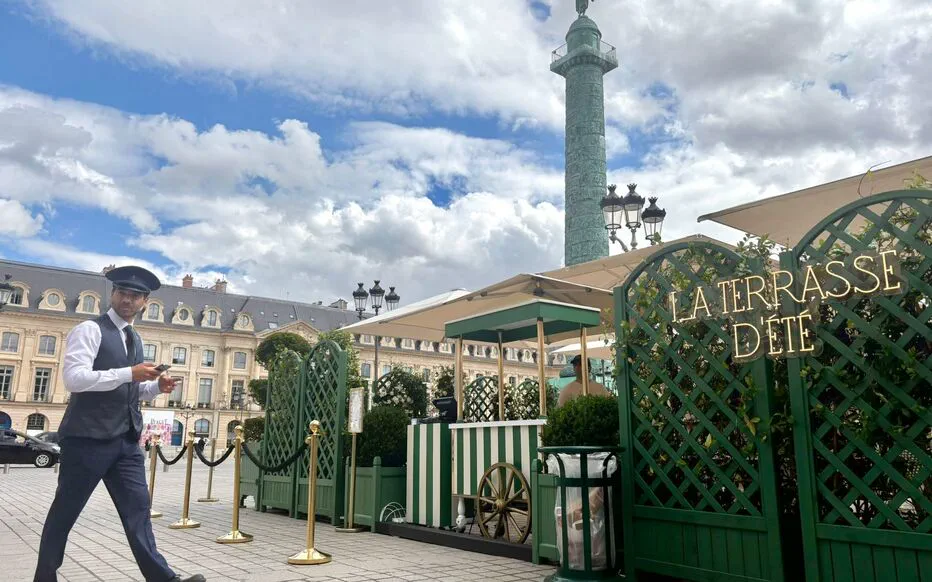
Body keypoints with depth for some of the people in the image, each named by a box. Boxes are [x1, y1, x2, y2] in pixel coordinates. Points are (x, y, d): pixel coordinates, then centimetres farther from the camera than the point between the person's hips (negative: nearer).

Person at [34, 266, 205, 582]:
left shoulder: (135, 339, 16)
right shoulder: (89, 330, -7)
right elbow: (73, 378, -20)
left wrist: (156, 386, 3)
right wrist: (129, 373, -23)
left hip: (126, 440, 6)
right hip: (88, 437, -6)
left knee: (138, 507, 2)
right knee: (65, 510, 7)